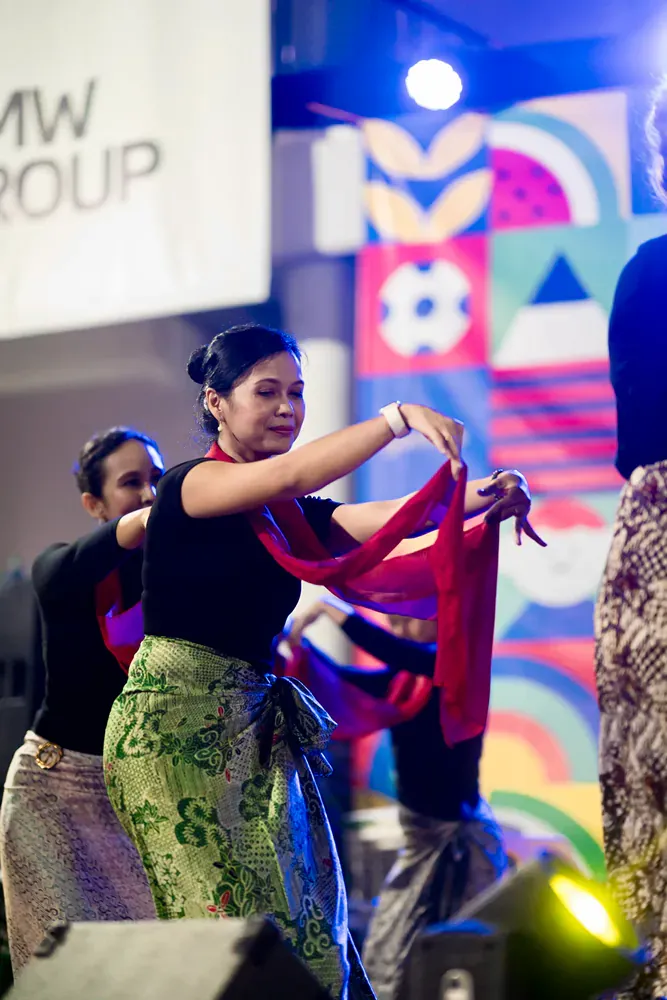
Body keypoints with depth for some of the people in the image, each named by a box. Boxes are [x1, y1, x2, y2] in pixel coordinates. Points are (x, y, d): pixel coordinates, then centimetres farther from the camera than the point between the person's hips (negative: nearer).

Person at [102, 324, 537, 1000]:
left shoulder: (291, 515, 15)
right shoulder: (191, 486, -4)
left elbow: (384, 518, -3)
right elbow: (296, 472, -22)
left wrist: (479, 496, -20)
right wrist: (400, 418, -27)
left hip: (254, 723, 7)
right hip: (177, 719, -7)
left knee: (303, 911, -1)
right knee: (232, 916, -11)